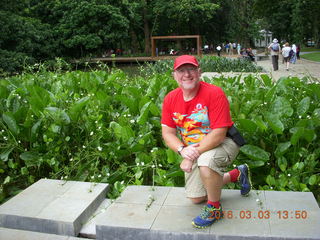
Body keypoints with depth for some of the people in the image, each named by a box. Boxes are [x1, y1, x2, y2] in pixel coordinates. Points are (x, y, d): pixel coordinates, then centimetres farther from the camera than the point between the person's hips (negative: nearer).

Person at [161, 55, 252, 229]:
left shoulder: (214, 93, -25)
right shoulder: (170, 99, -8)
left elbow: (218, 134, -28)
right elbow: (167, 132, -8)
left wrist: (192, 156, -31)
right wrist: (183, 150, -27)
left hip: (223, 143, -6)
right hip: (193, 150, 6)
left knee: (205, 161, -41)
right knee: (196, 198, 14)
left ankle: (214, 208, -12)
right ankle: (236, 174, 35)